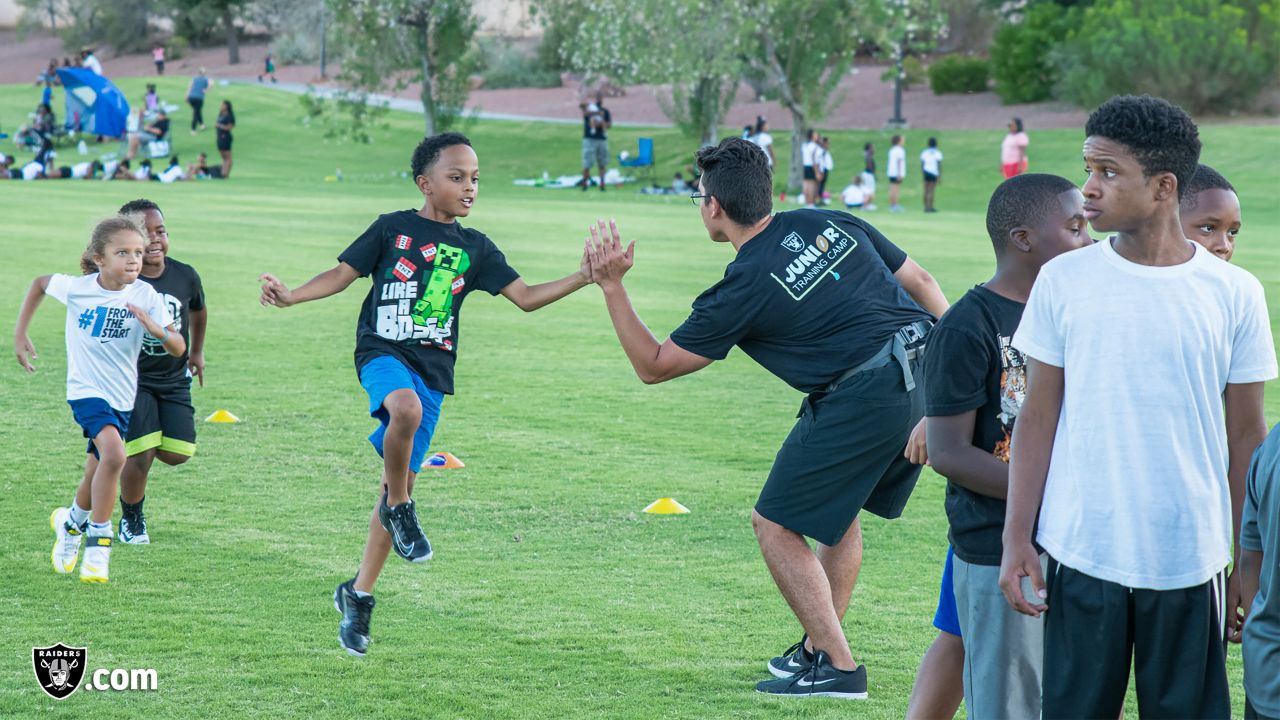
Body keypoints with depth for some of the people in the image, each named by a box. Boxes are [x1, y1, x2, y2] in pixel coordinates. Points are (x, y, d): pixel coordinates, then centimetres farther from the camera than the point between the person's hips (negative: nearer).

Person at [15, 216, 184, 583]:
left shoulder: (145, 296, -10)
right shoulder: (76, 288, -11)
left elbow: (178, 349, -12)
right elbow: (40, 284, 11)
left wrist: (157, 330, -33)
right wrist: (20, 335, 9)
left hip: (122, 397, 3)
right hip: (86, 390, -3)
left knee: (99, 476, 15)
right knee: (114, 454, -28)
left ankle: (71, 522, 47)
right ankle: (98, 545, -17)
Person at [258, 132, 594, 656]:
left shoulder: (474, 248, 10)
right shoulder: (393, 229, 2)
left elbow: (526, 297, 9)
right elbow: (342, 274, 2)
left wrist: (584, 277, -3)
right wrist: (290, 296, -14)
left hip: (432, 370, 4)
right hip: (382, 353, -4)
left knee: (401, 482, 4)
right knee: (406, 408, -39)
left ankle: (359, 593, 17)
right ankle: (398, 509, -13)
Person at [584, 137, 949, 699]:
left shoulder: (742, 290, -5)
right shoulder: (831, 223, 12)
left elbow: (652, 366, 4)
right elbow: (920, 282, 16)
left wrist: (611, 287, 6)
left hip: (863, 400, -8)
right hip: (926, 378, 8)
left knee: (776, 524, 5)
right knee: (836, 508, 26)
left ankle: (836, 666, 4)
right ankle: (817, 649, 33)